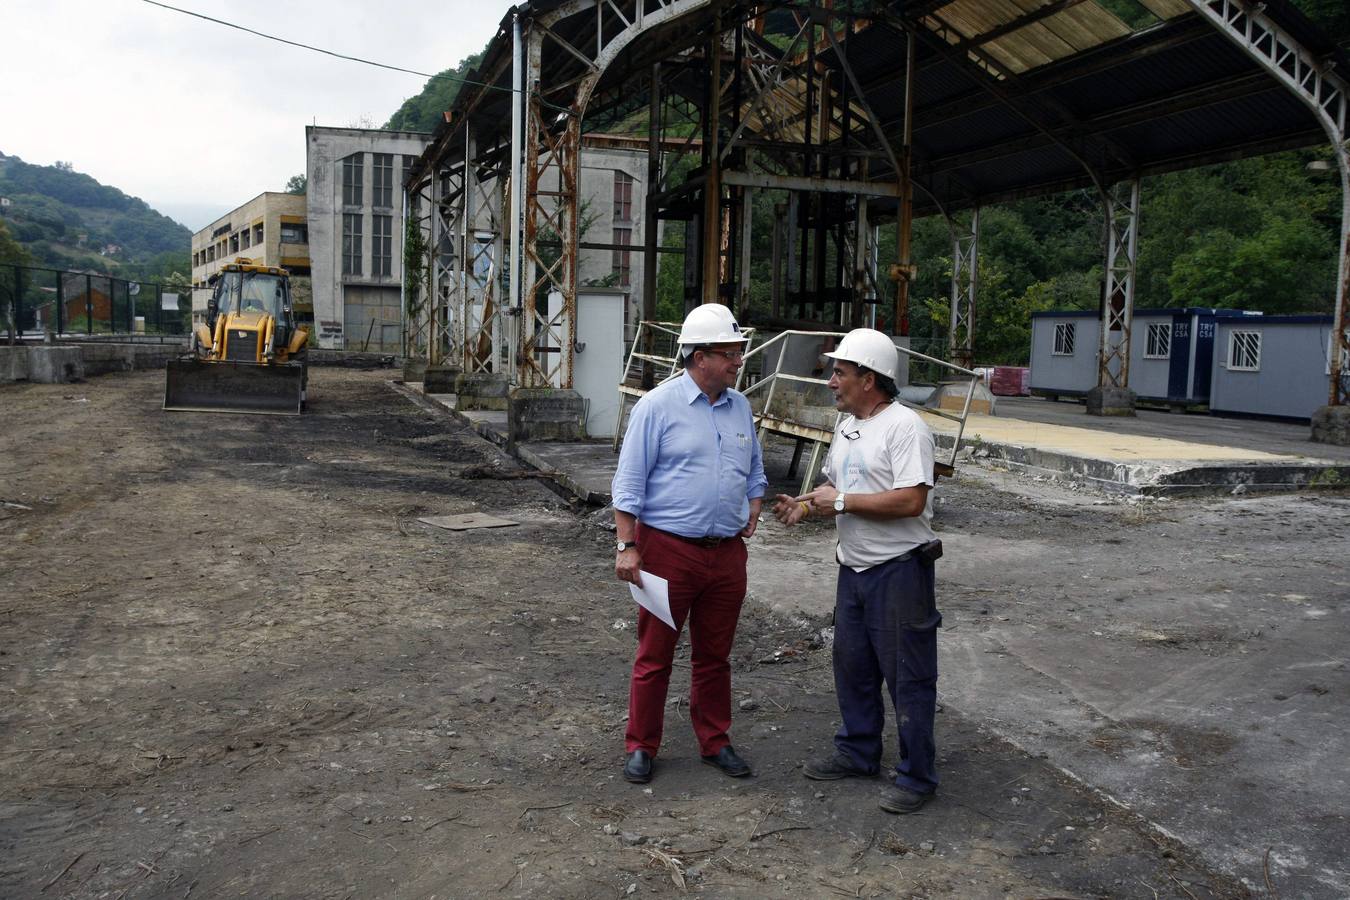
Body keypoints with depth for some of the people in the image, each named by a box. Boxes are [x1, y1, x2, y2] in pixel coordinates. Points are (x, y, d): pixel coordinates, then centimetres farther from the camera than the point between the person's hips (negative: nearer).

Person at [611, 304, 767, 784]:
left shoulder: (740, 406, 10)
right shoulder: (659, 405, -9)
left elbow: (754, 468, 23)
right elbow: (629, 481, -9)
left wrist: (754, 504, 6)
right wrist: (627, 546, -13)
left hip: (727, 552, 5)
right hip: (669, 549, -5)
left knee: (715, 656, 16)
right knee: (654, 656, 6)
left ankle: (714, 741, 29)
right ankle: (641, 746, 20)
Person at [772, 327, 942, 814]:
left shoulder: (904, 427, -18)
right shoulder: (846, 424, 12)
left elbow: (911, 500, -27)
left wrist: (842, 502, -20)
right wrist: (808, 504, 1)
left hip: (899, 569, -9)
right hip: (854, 568, 9)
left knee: (907, 674, 1)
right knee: (852, 665, 19)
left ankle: (917, 775, 14)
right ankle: (858, 751, 35)